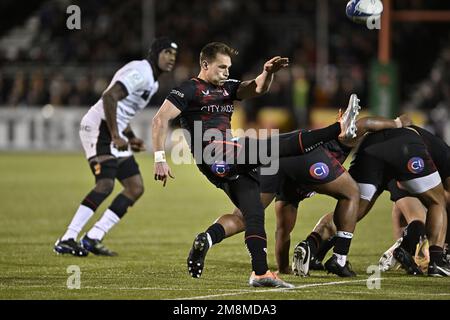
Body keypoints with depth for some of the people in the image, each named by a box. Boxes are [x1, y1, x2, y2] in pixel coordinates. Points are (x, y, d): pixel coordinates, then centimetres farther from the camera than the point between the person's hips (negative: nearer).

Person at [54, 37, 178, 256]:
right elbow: (109, 97, -25)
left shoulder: (152, 82, 21)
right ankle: (67, 240, -24)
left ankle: (93, 238, 2)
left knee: (135, 188, 6)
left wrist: (130, 138, 16)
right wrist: (116, 136, -23)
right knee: (105, 184, -23)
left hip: (113, 132, 11)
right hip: (99, 126, -11)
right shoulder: (140, 72, -13)